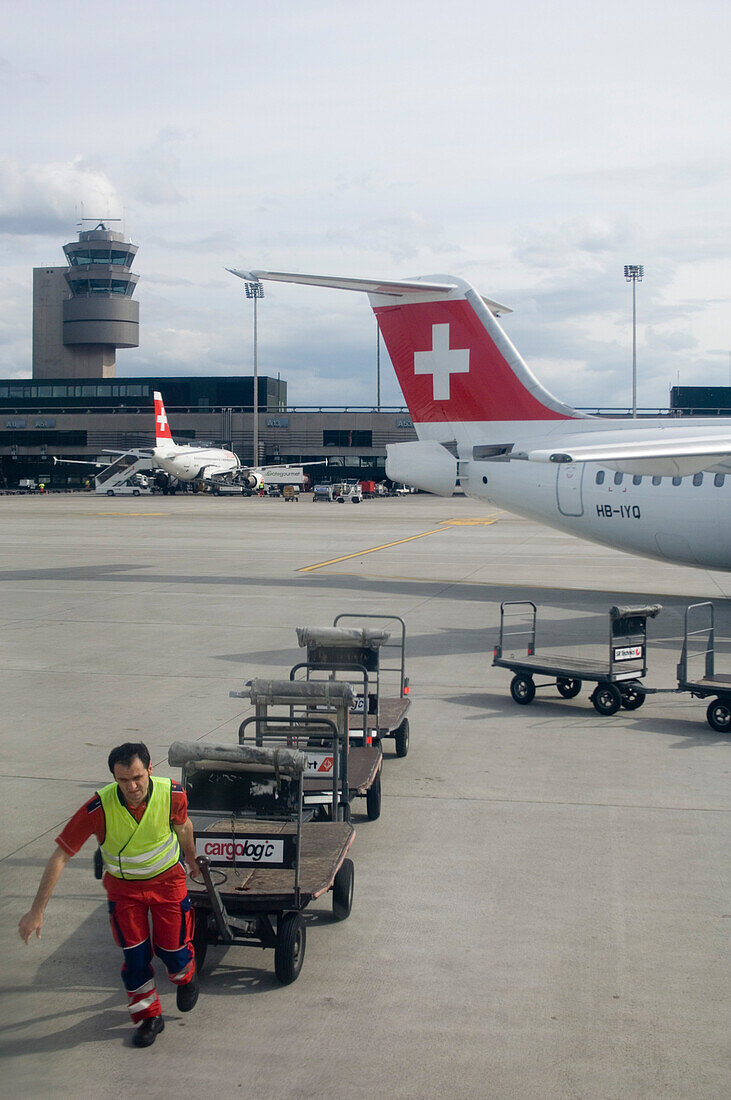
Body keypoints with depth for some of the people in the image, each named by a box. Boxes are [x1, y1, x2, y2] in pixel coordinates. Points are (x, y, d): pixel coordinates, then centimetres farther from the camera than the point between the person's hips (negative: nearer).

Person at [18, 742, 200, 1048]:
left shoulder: (173, 795, -26)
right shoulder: (99, 808, -31)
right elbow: (60, 856, -25)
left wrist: (191, 858, 18)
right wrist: (37, 910, -25)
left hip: (167, 879, 0)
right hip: (123, 885, 0)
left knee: (172, 947, 5)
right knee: (135, 954, -2)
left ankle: (185, 977, 42)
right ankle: (149, 1017, 22)